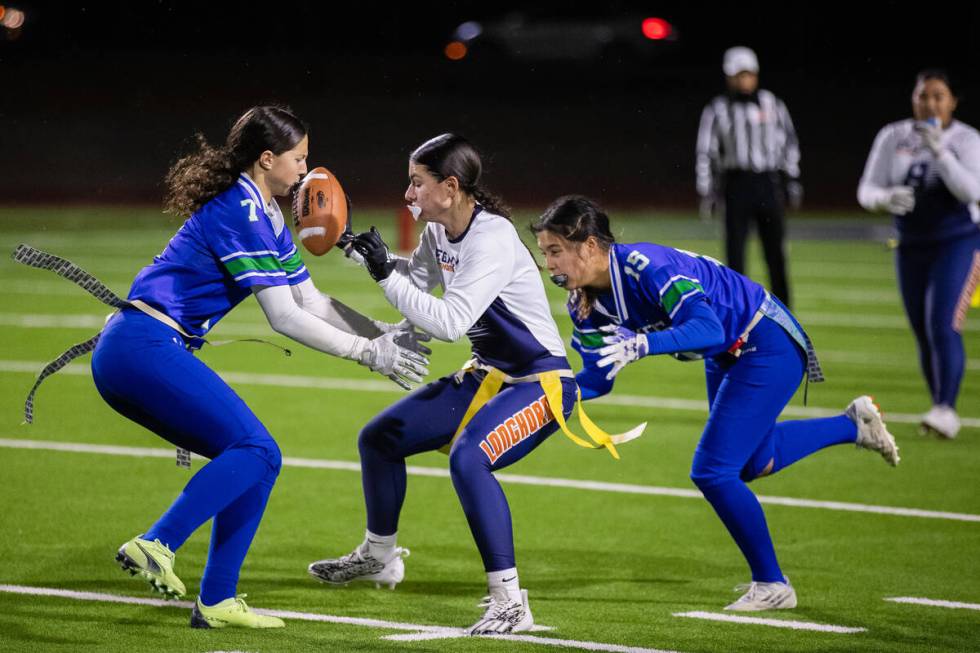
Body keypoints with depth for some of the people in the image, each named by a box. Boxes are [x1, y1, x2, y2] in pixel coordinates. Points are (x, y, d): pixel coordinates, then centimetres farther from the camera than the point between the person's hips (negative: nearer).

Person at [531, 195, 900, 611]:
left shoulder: (646, 266, -34)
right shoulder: (584, 304, -9)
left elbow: (707, 328, -44)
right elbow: (597, 380, -3)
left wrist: (640, 344, -58)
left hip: (768, 346, -10)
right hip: (728, 356, 10)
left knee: (712, 471, -13)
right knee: (750, 463, 26)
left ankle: (772, 585, 4)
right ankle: (852, 424, 43)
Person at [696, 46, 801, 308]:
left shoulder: (772, 105, 7)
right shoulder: (717, 110, 1)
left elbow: (789, 143, 14)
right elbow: (705, 153, 1)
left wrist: (792, 179, 11)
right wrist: (706, 192, -4)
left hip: (769, 184, 2)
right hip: (737, 185, -2)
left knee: (775, 251, 3)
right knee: (735, 249, -3)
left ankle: (781, 305, 14)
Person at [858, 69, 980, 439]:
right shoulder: (893, 138, 1)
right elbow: (866, 191, 0)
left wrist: (940, 152, -29)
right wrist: (886, 198, -23)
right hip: (912, 248, 4)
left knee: (943, 326, -20)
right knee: (924, 337, 7)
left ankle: (946, 410, -24)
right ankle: (941, 414, 18)